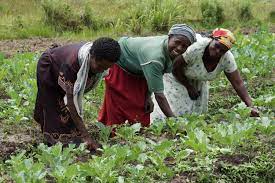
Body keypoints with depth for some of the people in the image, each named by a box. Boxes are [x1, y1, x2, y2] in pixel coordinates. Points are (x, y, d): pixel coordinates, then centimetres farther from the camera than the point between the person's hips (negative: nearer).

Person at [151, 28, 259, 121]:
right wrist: (189, 87, -17)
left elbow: (238, 84, -21)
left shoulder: (227, 58, -26)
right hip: (174, 74, -5)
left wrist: (250, 106, -30)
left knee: (197, 108, 3)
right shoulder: (196, 48, -41)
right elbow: (175, 67, -28)